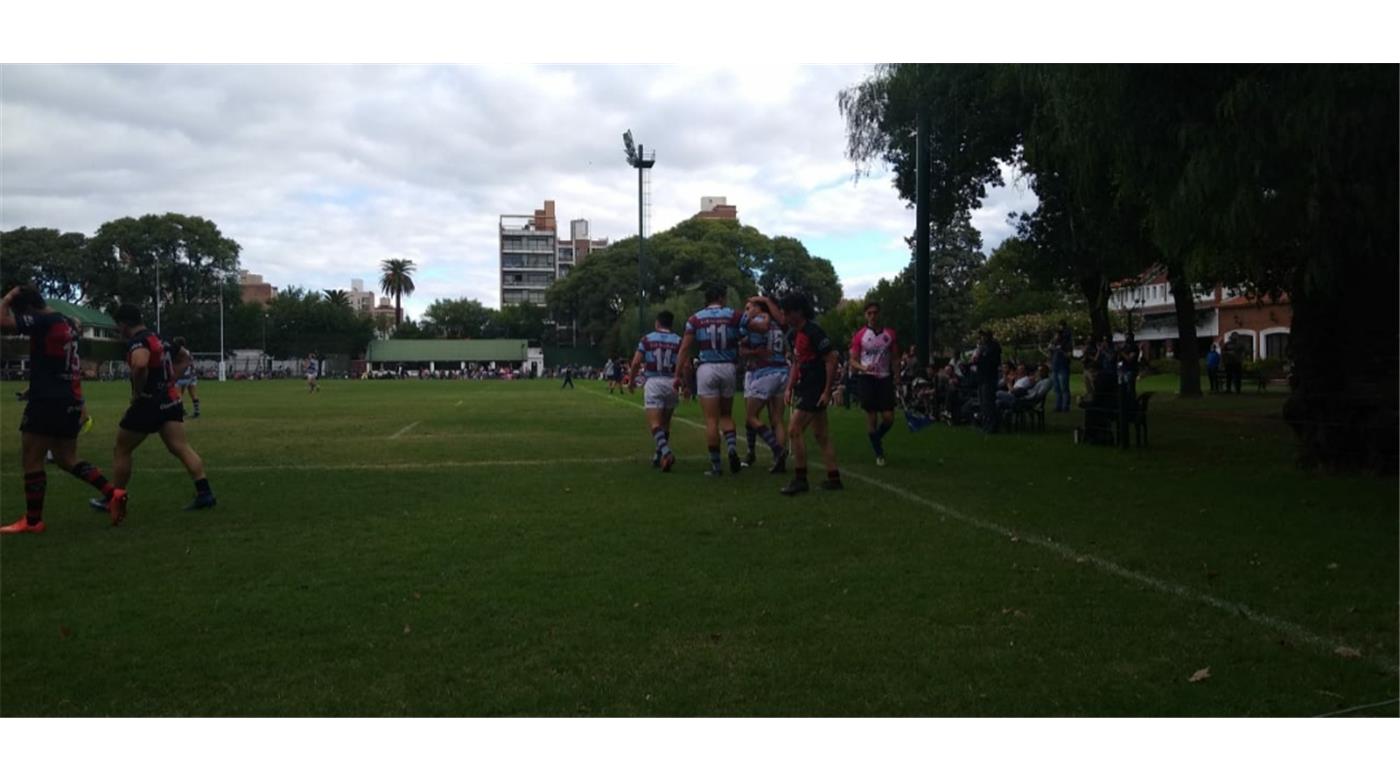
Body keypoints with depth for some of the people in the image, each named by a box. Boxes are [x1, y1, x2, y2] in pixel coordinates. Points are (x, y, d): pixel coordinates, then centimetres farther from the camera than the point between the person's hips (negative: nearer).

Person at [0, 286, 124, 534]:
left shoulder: (43, 321, -12)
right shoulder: (68, 324, 14)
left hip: (48, 402, -9)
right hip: (70, 402, 9)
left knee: (31, 462, 2)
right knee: (66, 458, 16)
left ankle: (32, 521, 9)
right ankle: (112, 493, 3)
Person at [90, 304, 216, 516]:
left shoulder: (137, 341, -14)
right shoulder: (159, 339, 13)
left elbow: (140, 365, -35)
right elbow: (185, 357, 27)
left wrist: (137, 392, -20)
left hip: (149, 403, -8)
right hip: (171, 400, 8)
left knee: (122, 450, 10)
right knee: (181, 448, -1)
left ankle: (114, 500, 20)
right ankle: (204, 492, -13)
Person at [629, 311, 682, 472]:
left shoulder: (647, 339, 3)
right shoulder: (678, 341, 5)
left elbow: (636, 363, -1)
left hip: (653, 382, -2)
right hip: (671, 383, 2)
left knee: (655, 423, -7)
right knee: (665, 423, 18)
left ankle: (666, 452, -29)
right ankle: (658, 456, 25)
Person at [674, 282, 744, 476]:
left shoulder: (695, 319, 0)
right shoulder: (733, 315, 1)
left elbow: (684, 349, -1)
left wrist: (678, 375, 3)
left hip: (707, 369, -1)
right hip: (727, 367, 1)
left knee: (711, 420, 2)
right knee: (726, 415, 19)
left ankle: (716, 465, 4)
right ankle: (732, 449, -4)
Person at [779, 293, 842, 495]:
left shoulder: (814, 332, -16)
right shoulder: (792, 335, 12)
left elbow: (831, 360, -17)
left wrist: (827, 391, -18)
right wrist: (789, 389, 13)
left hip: (816, 390, -9)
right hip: (804, 388, 9)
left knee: (794, 429, -11)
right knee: (821, 434, 11)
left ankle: (800, 479, -3)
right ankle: (833, 478, 17)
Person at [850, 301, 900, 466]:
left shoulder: (889, 334, 6)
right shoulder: (860, 335, -1)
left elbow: (895, 359, 11)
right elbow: (853, 361, 0)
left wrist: (897, 379, 3)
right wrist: (863, 368, -21)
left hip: (885, 378, 2)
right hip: (868, 378, -2)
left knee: (889, 417, -4)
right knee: (871, 416, -1)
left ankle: (878, 437, 28)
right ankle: (879, 453, 11)